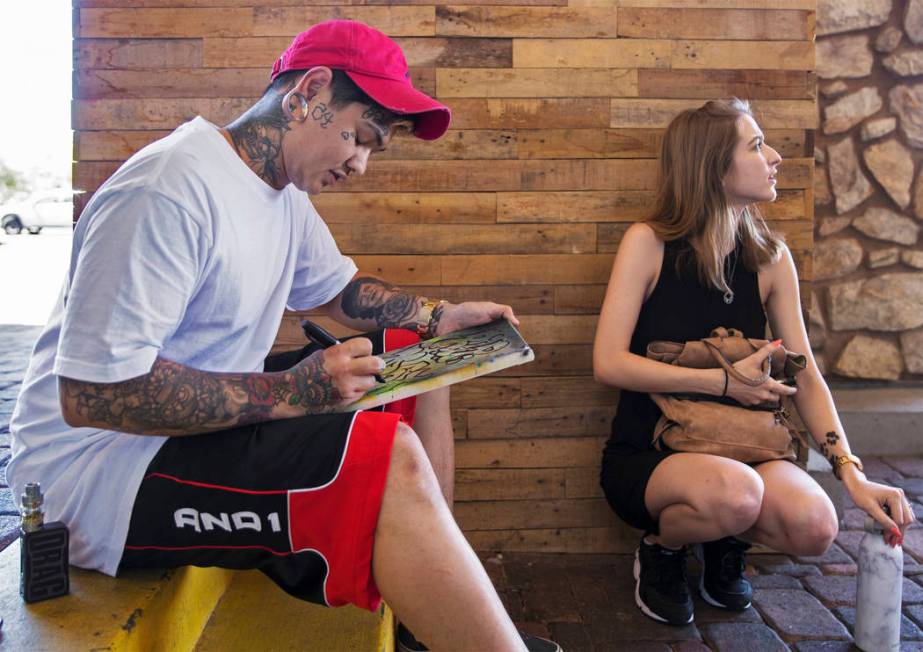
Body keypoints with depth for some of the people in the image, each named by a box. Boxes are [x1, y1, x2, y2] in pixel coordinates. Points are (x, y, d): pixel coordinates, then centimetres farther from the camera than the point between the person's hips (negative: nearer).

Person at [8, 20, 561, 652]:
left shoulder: (284, 190, 6)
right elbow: (91, 395, -27)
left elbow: (339, 289, 21)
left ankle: (443, 598, 8)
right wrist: (287, 393, -28)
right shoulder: (171, 190, -24)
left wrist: (439, 317, 5)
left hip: (212, 411, 10)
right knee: (387, 456, -29)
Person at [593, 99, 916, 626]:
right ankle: (661, 550, 0)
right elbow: (609, 363, -18)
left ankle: (726, 544, 10)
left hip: (739, 445, 4)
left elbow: (806, 375, -2)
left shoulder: (771, 258, -1)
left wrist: (851, 471, -14)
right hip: (645, 457, -3)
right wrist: (723, 381, -20)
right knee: (733, 491, -35)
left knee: (815, 525, -25)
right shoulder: (649, 243, -12)